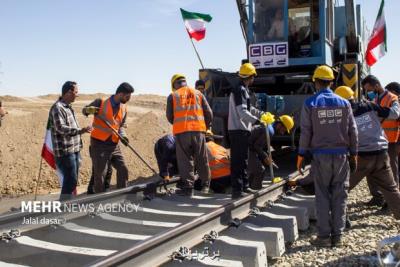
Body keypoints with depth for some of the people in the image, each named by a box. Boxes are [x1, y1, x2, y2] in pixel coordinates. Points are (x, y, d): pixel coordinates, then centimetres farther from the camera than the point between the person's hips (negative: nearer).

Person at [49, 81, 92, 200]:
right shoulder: (57, 108, -15)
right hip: (65, 151, -10)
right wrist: (81, 131, -32)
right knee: (70, 180, -8)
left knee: (72, 180, 16)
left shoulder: (68, 107, 16)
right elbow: (61, 128, -25)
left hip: (74, 149, 10)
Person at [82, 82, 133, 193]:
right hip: (99, 144, -6)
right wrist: (89, 110, -22)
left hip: (114, 145, 6)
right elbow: (84, 110, 2)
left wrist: (123, 135, -7)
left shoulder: (124, 108, 8)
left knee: (123, 169, 9)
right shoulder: (101, 102, -8)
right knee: (100, 173, -2)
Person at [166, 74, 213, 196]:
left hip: (181, 131, -2)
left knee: (185, 160, 3)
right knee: (202, 159, 12)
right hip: (198, 130, 2)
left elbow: (170, 117, 8)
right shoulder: (198, 93, 14)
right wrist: (206, 126, 25)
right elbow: (209, 113, 11)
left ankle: (188, 187, 0)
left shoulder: (172, 96, 9)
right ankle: (205, 185, 23)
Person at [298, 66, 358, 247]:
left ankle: (324, 236, 7)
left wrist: (301, 156, 2)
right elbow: (352, 131, 5)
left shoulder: (310, 103, -4)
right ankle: (337, 235, 13)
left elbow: (305, 132, -5)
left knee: (322, 196, 5)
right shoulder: (343, 103, 4)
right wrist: (354, 154, 13)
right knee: (339, 196, 8)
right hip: (341, 155, 2)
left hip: (321, 156, -2)